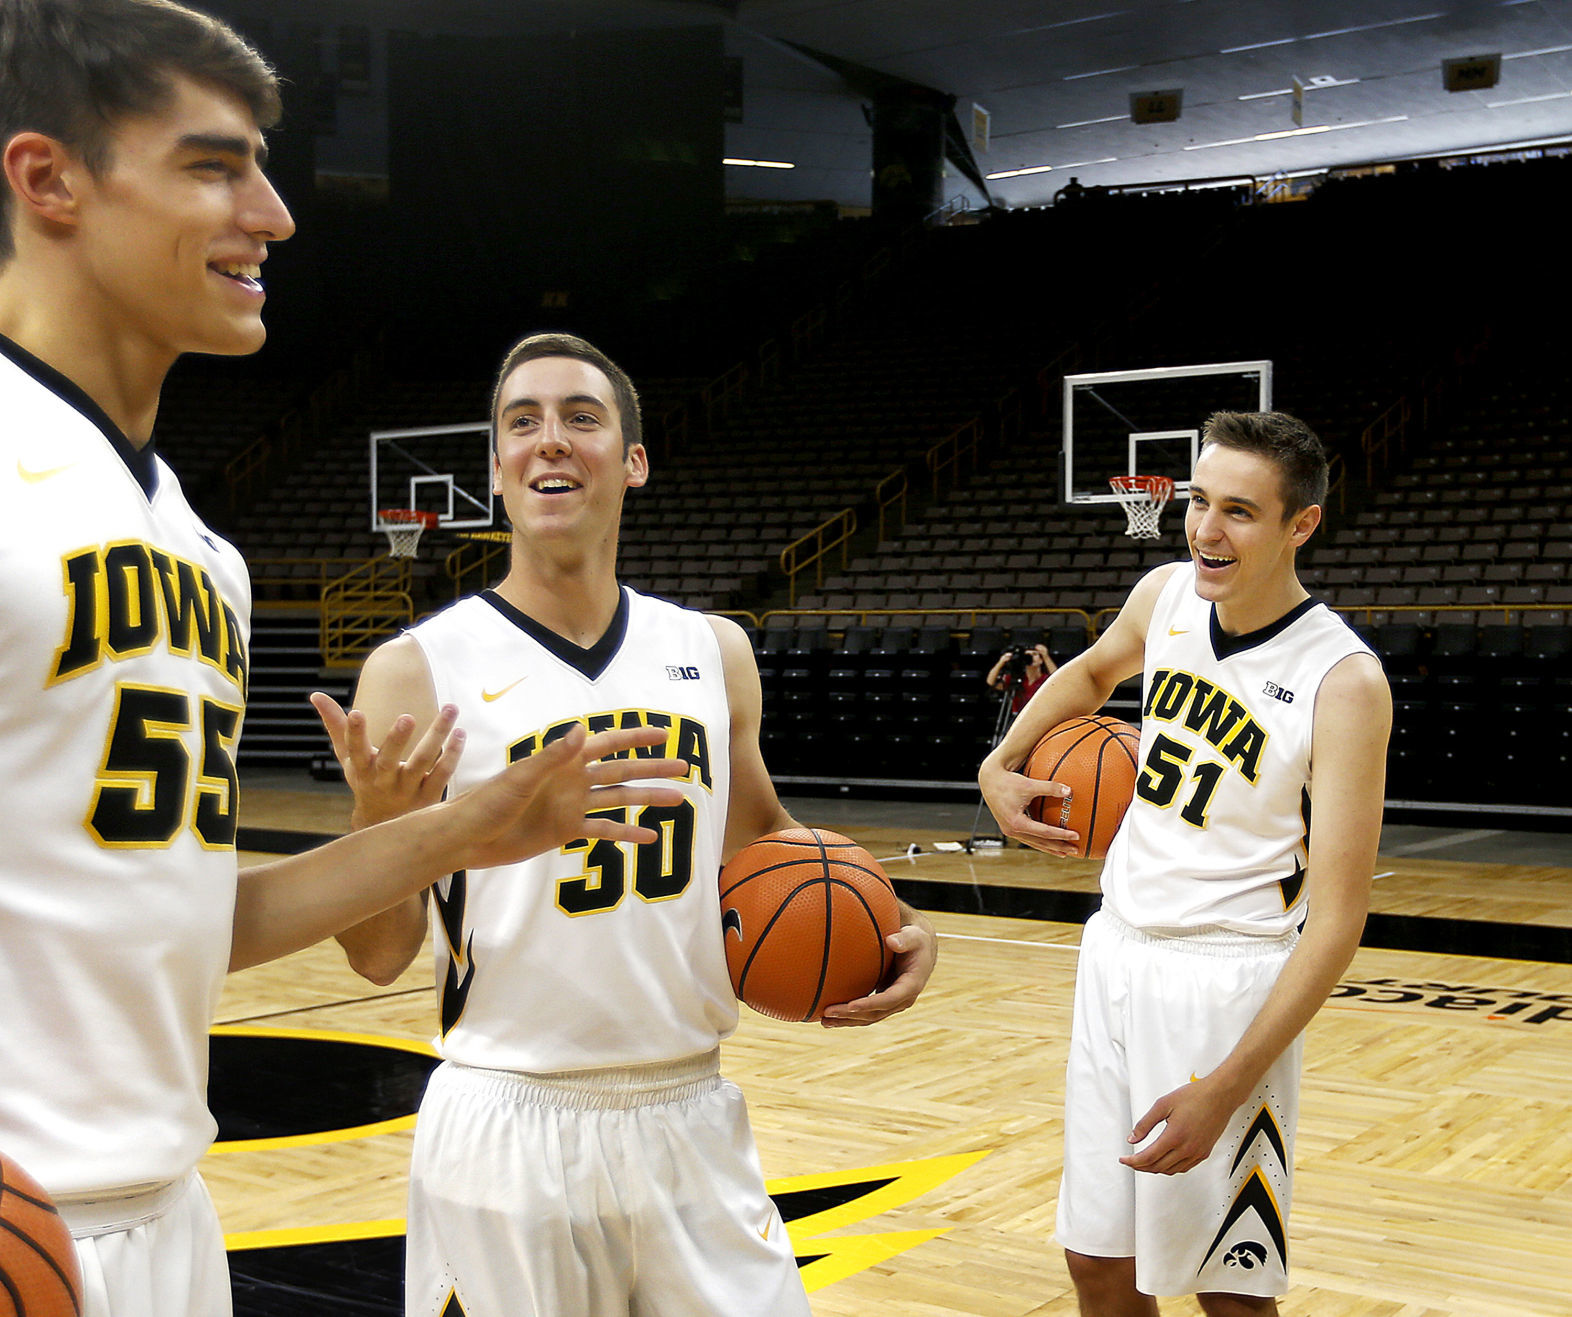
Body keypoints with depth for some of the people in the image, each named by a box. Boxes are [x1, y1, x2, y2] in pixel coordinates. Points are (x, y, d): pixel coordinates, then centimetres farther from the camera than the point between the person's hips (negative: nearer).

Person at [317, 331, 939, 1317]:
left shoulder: (715, 653, 3)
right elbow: (382, 958, -6)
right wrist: (378, 824, -25)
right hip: (509, 1133, -3)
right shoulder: (420, 670, -9)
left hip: (694, 1117, 4)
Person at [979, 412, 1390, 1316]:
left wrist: (1225, 1088, -24)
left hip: (1225, 985, -6)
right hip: (1117, 955, 6)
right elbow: (1093, 672, 26)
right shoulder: (1168, 596, 0)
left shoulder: (1343, 682, -18)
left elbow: (1337, 917, -19)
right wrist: (1001, 765, 11)